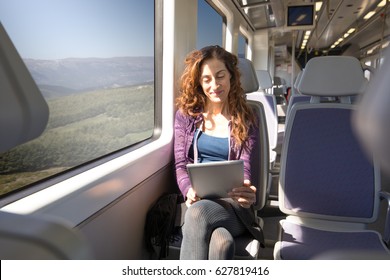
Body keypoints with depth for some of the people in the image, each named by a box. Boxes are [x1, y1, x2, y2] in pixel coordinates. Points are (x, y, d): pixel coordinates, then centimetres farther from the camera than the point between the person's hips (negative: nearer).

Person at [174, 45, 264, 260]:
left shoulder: (245, 121, 8)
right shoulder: (186, 115, 11)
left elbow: (244, 169, 0)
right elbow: (180, 164, 7)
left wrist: (245, 193, -25)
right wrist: (189, 190, -16)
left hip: (232, 204, 0)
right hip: (196, 202, 1)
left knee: (198, 213, -37)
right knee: (221, 242, -36)